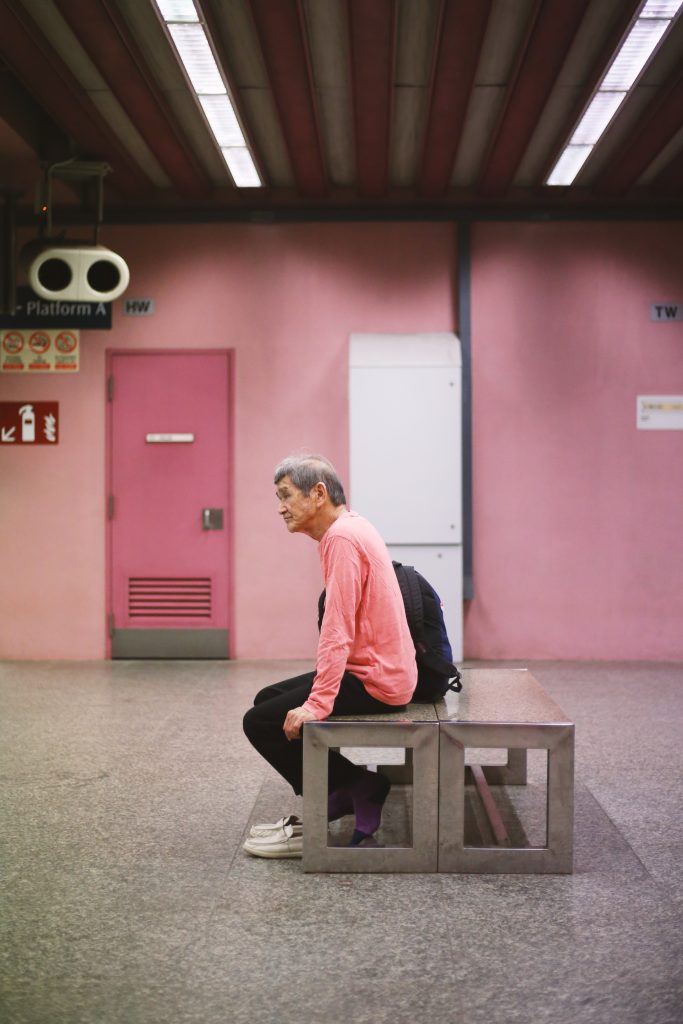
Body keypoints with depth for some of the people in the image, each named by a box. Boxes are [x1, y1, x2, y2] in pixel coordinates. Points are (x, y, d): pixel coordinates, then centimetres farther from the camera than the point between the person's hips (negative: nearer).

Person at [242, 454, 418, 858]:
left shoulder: (342, 537, -18)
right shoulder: (351, 528, 13)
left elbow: (338, 633, -25)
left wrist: (316, 706, -26)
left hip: (375, 681, -10)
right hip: (376, 670, 10)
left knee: (261, 722, -8)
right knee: (267, 700, 17)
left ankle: (351, 789, 1)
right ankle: (353, 787, 11)